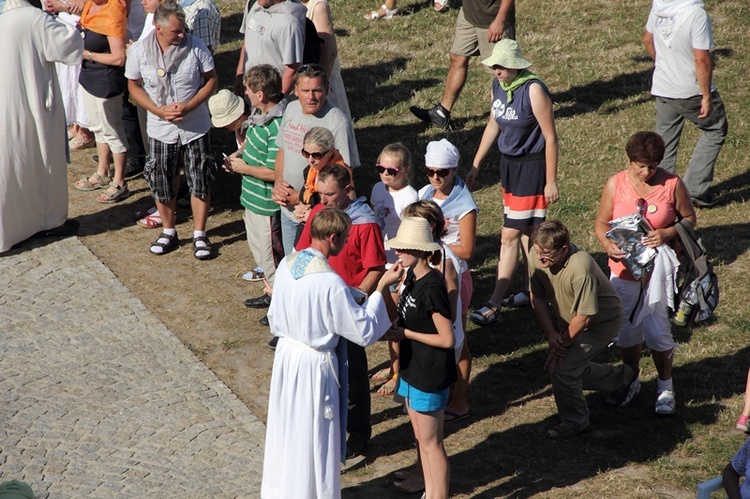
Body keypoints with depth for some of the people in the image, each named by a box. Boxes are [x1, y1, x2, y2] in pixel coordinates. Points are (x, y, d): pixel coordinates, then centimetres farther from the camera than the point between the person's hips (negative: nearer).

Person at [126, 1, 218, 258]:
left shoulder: (196, 46, -11)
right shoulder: (139, 51, -9)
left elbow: (211, 80, -3)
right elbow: (134, 86, 2)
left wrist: (189, 106, -17)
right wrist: (158, 110, -13)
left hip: (195, 128, -1)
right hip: (161, 130, 1)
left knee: (200, 183, 4)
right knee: (162, 185, 10)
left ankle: (199, 235, 20)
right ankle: (169, 233, 30)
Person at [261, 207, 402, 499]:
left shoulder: (287, 264, -6)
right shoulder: (331, 283, -28)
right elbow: (364, 332, -20)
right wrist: (381, 288, -15)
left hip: (286, 356, 8)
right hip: (315, 367, -8)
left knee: (287, 429, 23)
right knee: (314, 438, 10)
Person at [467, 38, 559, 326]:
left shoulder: (533, 90, -20)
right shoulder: (498, 85, 3)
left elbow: (550, 137, -16)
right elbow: (493, 126, 15)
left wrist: (551, 181, -15)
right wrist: (475, 166, 15)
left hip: (532, 167, -8)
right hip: (509, 163, 8)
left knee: (510, 236, -5)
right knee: (525, 232, 14)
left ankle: (494, 305, -1)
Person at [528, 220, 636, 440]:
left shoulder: (581, 269, -39)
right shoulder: (536, 258, -20)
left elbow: (584, 316, -30)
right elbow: (537, 298, -6)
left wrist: (562, 343, -19)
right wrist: (551, 334, -15)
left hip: (602, 321, -8)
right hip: (570, 320, 8)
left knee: (563, 369, -17)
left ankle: (575, 422, 7)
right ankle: (623, 378, 38)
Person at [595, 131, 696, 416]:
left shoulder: (673, 185, -11)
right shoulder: (615, 184, -7)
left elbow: (690, 218, -2)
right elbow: (602, 222, 0)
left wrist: (668, 233, -21)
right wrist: (608, 245, -21)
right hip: (623, 268, 2)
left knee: (658, 332, 0)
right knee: (626, 330, 13)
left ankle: (665, 386, 22)